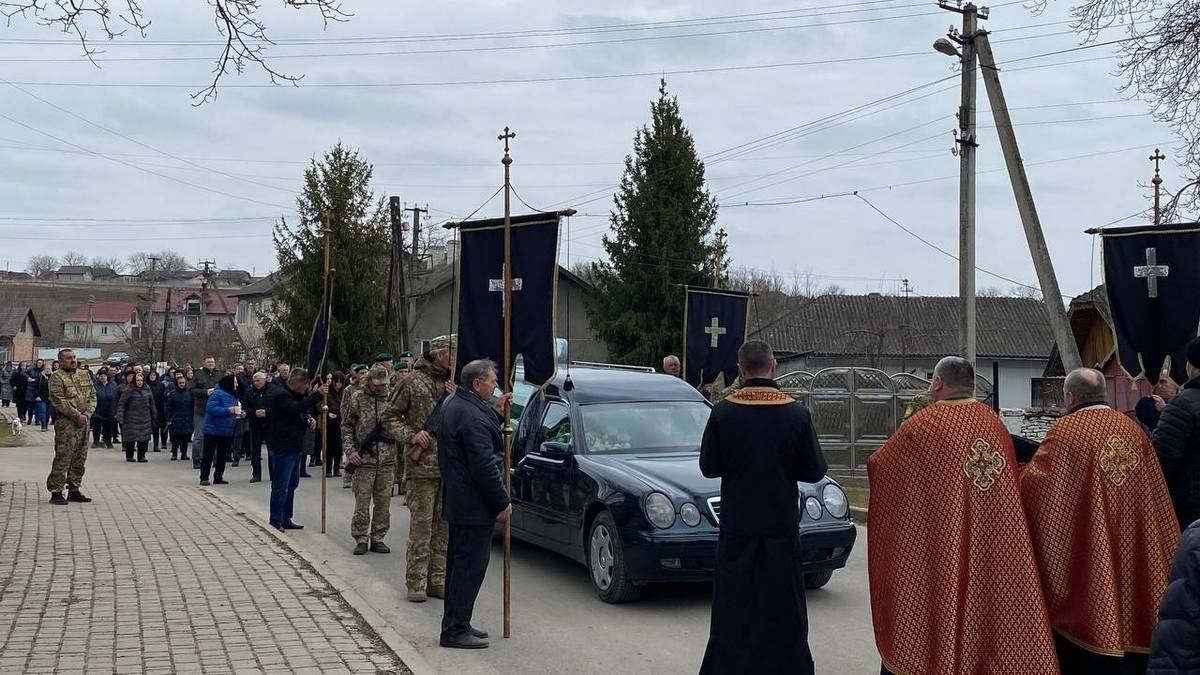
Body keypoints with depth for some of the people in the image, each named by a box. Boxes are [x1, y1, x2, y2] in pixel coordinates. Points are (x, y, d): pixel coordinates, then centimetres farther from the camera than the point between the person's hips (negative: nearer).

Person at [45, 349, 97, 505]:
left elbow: (92, 396, 11)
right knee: (63, 458, -8)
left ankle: (74, 490, 20)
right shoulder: (57, 377, -5)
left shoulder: (84, 375, 15)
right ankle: (56, 491, -3)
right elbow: (59, 401, -13)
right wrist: (77, 415, -16)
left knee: (79, 458, 11)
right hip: (66, 423, -6)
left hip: (83, 422, 7)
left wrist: (87, 414, -5)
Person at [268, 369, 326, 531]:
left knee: (292, 485, 14)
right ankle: (275, 521, 1)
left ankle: (286, 519, 22)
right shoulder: (281, 396, -13)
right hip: (284, 448, -10)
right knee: (281, 486, -5)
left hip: (296, 447, 10)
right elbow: (297, 408, -30)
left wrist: (308, 421, 4)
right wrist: (317, 395, -32)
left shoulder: (299, 395, 17)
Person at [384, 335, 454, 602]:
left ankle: (437, 579, 16)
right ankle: (416, 582, 2)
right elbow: (390, 417, 2)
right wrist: (411, 436, -11)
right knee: (421, 524, -4)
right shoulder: (413, 381, -1)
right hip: (421, 467, -5)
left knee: (443, 525, 9)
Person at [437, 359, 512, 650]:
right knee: (470, 566, -3)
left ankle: (455, 625, 27)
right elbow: (484, 465, -24)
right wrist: (502, 503, -17)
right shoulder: (472, 415, -23)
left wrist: (496, 413, 9)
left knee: (459, 563, 17)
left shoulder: (454, 403, 10)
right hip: (474, 504, -11)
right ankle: (456, 630, 2)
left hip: (457, 501, 11)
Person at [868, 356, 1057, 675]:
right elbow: (1012, 483, 12)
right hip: (989, 551, 5)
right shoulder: (994, 424, 1)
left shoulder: (922, 426, -14)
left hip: (932, 551, -5)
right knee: (980, 611, 14)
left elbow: (878, 466, -2)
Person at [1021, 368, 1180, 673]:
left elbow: (1031, 484, -11)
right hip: (1133, 559, 5)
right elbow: (1155, 493, 9)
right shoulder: (1133, 429, 4)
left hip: (1083, 559, -5)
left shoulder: (1066, 431, -12)